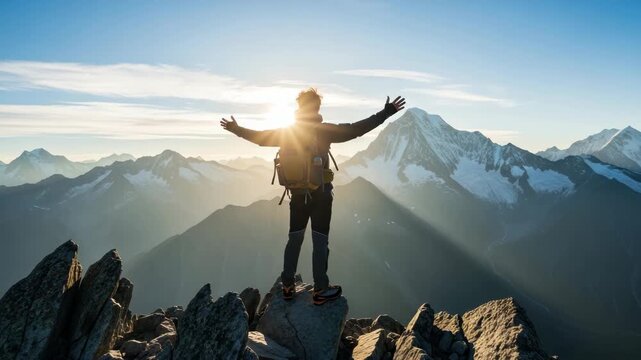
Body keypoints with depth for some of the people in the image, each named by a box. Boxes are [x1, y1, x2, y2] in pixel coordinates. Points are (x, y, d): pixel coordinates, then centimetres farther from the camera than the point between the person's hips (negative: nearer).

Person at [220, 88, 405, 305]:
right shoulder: (324, 130, -10)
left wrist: (236, 129, 29)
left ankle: (287, 286, 20)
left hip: (298, 194, 4)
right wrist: (387, 112, -10)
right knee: (320, 242, 2)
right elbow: (358, 129, -14)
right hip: (321, 194, -4)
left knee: (294, 239, 13)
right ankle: (321, 290, 9)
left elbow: (260, 137, 13)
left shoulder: (287, 131, 2)